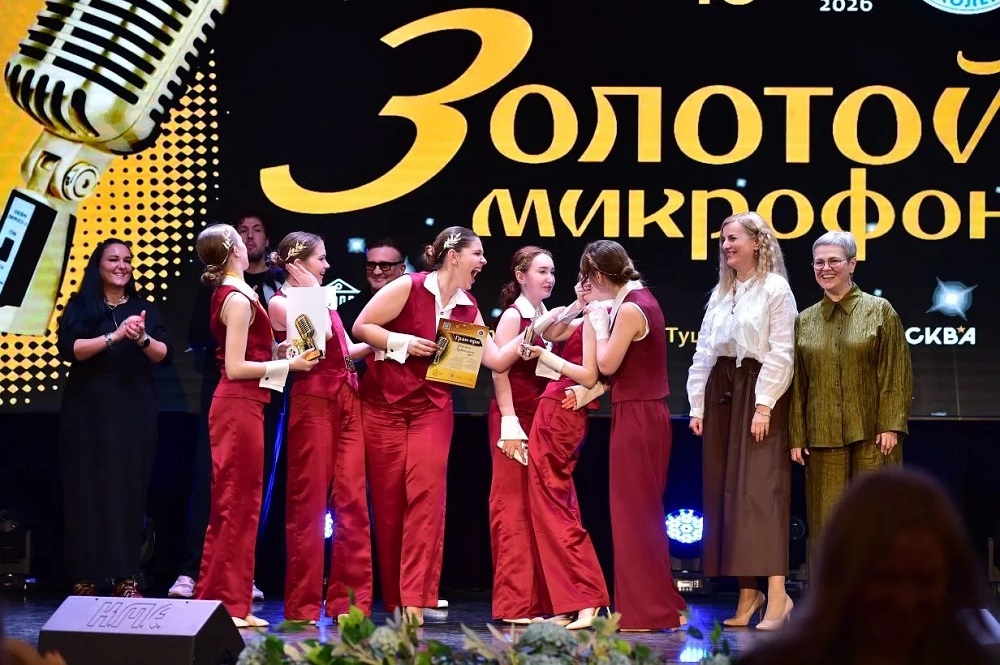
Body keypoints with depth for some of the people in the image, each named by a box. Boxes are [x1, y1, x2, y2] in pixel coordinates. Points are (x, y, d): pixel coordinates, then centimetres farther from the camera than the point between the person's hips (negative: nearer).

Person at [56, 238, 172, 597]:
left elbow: (164, 353, 1)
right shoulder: (79, 306, 4)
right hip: (88, 409, -2)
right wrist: (115, 335, -20)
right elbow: (69, 349, -11)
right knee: (88, 489, -4)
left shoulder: (144, 308, 11)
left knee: (130, 489, -2)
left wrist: (142, 338, -19)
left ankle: (126, 576, -1)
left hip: (134, 411, 2)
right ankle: (85, 577, -2)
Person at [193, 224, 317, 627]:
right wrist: (289, 364, -14)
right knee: (238, 506, -6)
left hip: (237, 406, 10)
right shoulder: (239, 300, -13)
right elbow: (236, 367, -17)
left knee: (235, 507, 12)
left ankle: (215, 599, 15)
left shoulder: (229, 296, 15)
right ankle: (228, 603, -4)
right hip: (240, 407, -10)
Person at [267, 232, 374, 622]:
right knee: (308, 502, -4)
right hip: (312, 400, -7)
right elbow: (320, 334, -15)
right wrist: (314, 293, -4)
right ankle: (303, 604, 0)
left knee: (352, 499, 0)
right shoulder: (280, 303, -1)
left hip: (346, 400, 7)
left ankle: (350, 600, 1)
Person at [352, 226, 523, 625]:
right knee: (388, 501, 1)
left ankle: (415, 599, -15)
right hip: (384, 405, -3)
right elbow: (361, 327, -8)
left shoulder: (468, 310, 7)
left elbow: (496, 361, 3)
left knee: (427, 496, -12)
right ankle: (393, 600, 10)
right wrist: (402, 341, -18)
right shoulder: (408, 288, -9)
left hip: (432, 409, 3)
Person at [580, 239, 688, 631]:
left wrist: (599, 323, -3)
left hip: (636, 417, -10)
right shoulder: (641, 300, 11)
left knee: (633, 511, -3)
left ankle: (645, 612, 0)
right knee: (643, 511, 15)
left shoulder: (629, 309, -17)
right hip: (646, 413, 10)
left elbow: (607, 365, -14)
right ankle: (662, 606, 20)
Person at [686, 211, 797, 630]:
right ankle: (747, 593, 9)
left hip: (758, 392, -7)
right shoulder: (720, 294, 16)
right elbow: (704, 352, 15)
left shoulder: (775, 289, -5)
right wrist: (697, 405, 9)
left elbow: (780, 353, -11)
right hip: (722, 393, 7)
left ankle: (777, 594, -18)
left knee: (759, 489, -14)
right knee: (725, 491, 5)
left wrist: (764, 406, -17)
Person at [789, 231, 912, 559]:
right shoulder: (804, 321, 11)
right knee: (828, 520, 1)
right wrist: (797, 437, 5)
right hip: (823, 437, 3)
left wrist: (891, 426, -10)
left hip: (871, 433, -3)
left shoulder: (880, 311, 3)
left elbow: (897, 373, -2)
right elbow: (798, 384, 12)